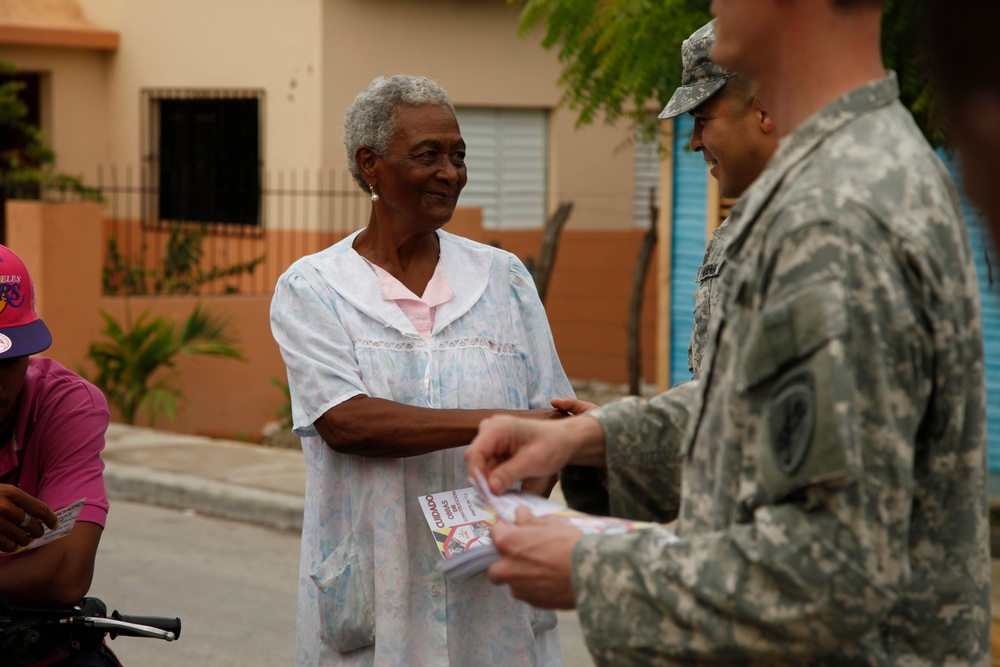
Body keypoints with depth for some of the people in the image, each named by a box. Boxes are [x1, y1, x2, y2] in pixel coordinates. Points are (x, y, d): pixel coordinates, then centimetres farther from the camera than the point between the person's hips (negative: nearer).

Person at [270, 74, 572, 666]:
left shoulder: (504, 277, 9)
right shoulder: (310, 290, 1)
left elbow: (549, 420, 5)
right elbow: (344, 423, -14)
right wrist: (494, 423, -19)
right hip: (373, 592, -2)